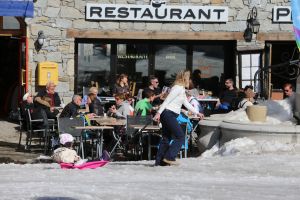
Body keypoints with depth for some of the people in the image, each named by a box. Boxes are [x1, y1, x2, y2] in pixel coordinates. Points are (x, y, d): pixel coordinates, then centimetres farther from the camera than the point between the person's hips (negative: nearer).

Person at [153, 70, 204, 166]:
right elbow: (167, 100, -17)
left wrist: (197, 113, 31)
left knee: (166, 138, 10)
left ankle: (159, 161, 11)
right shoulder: (177, 88, -11)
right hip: (168, 114, -10)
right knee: (180, 137, -7)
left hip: (168, 115, 10)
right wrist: (158, 113, -23)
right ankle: (169, 157, -8)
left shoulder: (182, 90, 20)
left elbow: (186, 103, 29)